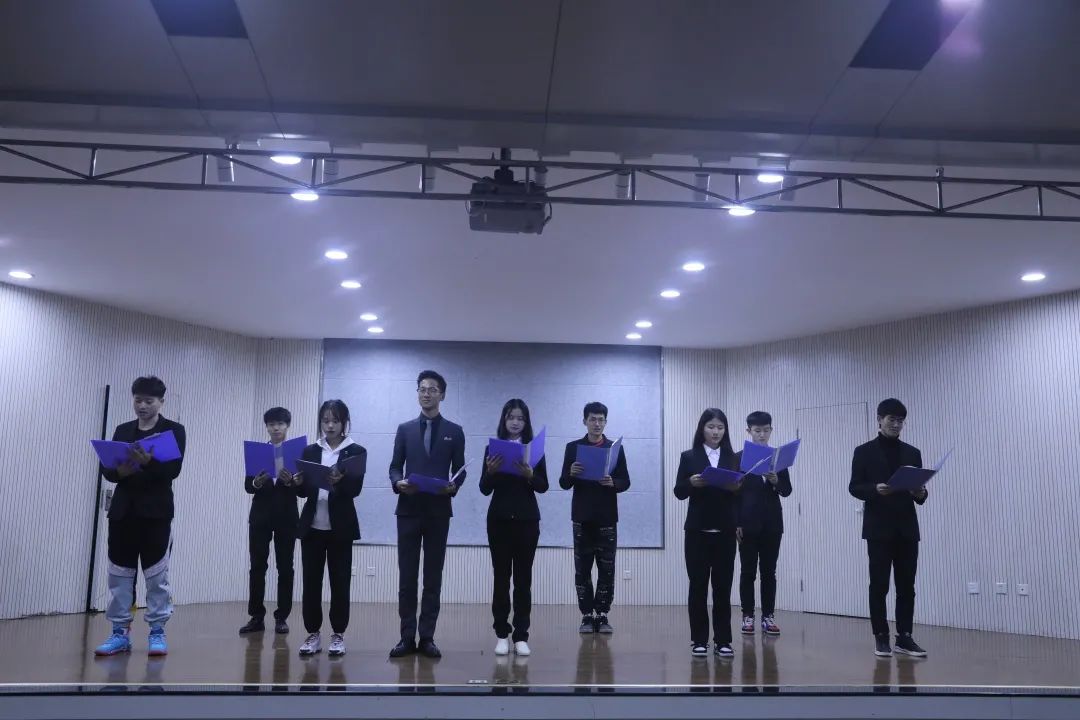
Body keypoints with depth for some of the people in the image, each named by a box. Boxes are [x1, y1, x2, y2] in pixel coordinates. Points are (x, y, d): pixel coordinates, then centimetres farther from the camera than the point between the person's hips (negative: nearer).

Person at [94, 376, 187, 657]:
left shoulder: (173, 430, 1)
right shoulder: (122, 431, 14)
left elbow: (173, 469, -10)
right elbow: (106, 468, 9)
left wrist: (148, 462, -28)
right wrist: (119, 471, -14)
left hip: (156, 511, -4)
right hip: (123, 509, 4)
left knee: (157, 573, -1)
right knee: (119, 571, 5)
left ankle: (158, 632, 5)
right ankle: (120, 632, 13)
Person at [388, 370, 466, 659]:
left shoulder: (454, 431, 7)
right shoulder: (405, 429, 10)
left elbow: (459, 470, 5)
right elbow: (395, 467, 7)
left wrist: (453, 486, -16)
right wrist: (398, 482, -14)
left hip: (438, 512, -1)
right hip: (409, 510, 1)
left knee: (433, 577, 3)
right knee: (407, 576, 2)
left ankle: (427, 637, 8)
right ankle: (407, 637, 8)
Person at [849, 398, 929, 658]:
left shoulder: (912, 453, 13)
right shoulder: (864, 451, 3)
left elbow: (918, 489, 12)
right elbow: (854, 487, -2)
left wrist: (920, 493, -11)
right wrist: (875, 489, -20)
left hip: (907, 529, 3)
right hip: (878, 529, -3)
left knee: (906, 586, 3)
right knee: (879, 585, -1)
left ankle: (904, 637, 9)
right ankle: (881, 637, 5)